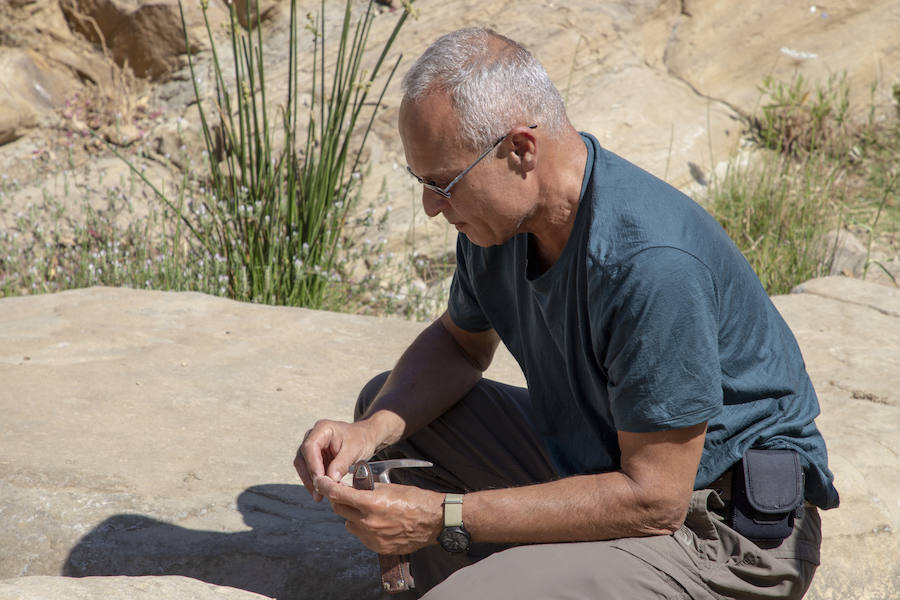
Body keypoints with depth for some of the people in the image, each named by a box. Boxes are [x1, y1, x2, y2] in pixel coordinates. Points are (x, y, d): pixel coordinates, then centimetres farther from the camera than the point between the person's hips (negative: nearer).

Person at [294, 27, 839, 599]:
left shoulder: (650, 262, -31)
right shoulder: (503, 210, -5)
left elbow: (654, 501, -27)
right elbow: (460, 343, 13)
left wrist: (443, 519, -25)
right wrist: (371, 431, -8)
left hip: (720, 528, -9)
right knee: (389, 401, 11)